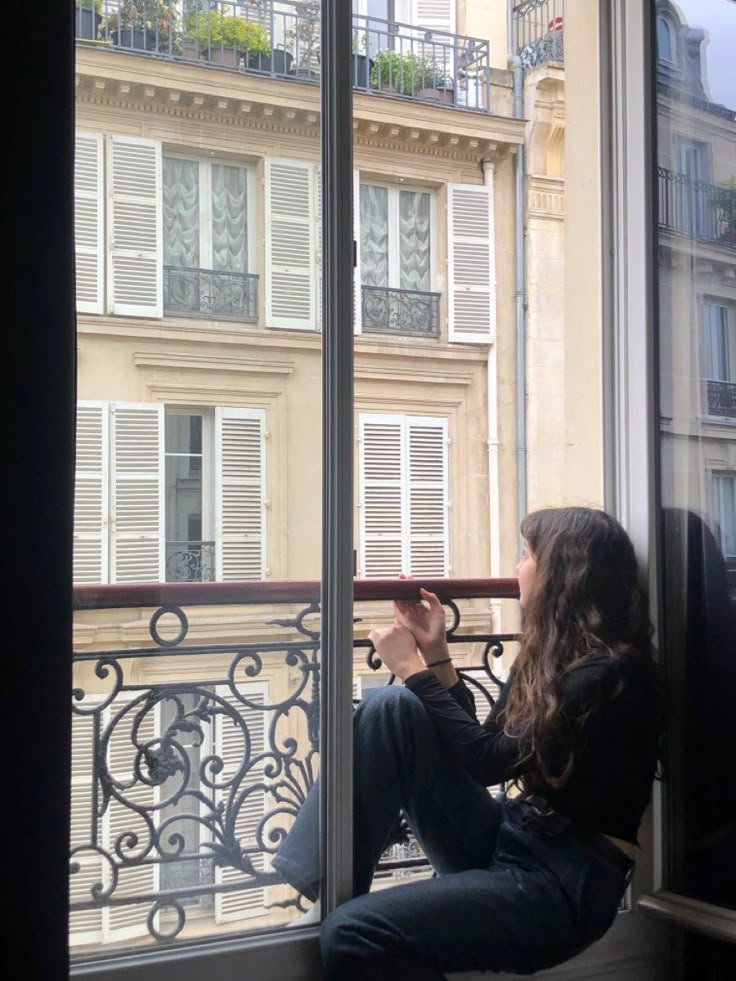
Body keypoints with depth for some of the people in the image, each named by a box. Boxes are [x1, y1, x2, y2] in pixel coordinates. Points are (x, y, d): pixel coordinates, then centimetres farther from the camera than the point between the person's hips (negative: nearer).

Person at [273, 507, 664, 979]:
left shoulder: (609, 673, -16)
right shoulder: (548, 653, 11)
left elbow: (487, 760, -16)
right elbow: (479, 745, 15)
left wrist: (413, 669, -9)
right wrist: (435, 652, 9)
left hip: (566, 881, -9)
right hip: (506, 840, 9)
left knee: (354, 934, -27)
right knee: (391, 707, -12)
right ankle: (324, 893, -12)